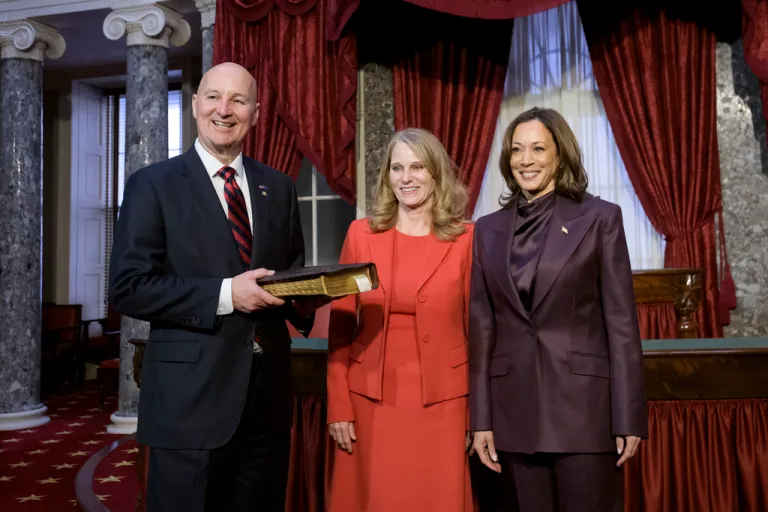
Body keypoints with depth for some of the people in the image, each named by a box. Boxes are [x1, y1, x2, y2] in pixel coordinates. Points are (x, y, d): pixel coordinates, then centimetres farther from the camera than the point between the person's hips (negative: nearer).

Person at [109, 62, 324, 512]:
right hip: (190, 398, -4)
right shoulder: (154, 184, -3)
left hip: (268, 394, 4)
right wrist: (224, 294, -19)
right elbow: (127, 287, -10)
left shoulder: (279, 188, 10)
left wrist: (304, 297, -9)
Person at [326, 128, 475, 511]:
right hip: (371, 400, 1)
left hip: (442, 402, -1)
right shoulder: (361, 235, 3)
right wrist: (338, 406, -2)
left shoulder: (466, 239, -1)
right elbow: (340, 328, 3)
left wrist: (479, 413, 0)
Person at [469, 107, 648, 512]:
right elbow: (481, 328, 6)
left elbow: (621, 321, -4)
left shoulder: (599, 218, -2)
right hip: (516, 411, 3)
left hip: (584, 406, -3)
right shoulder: (489, 230, 7)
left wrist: (629, 417, -7)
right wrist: (480, 418, 3)